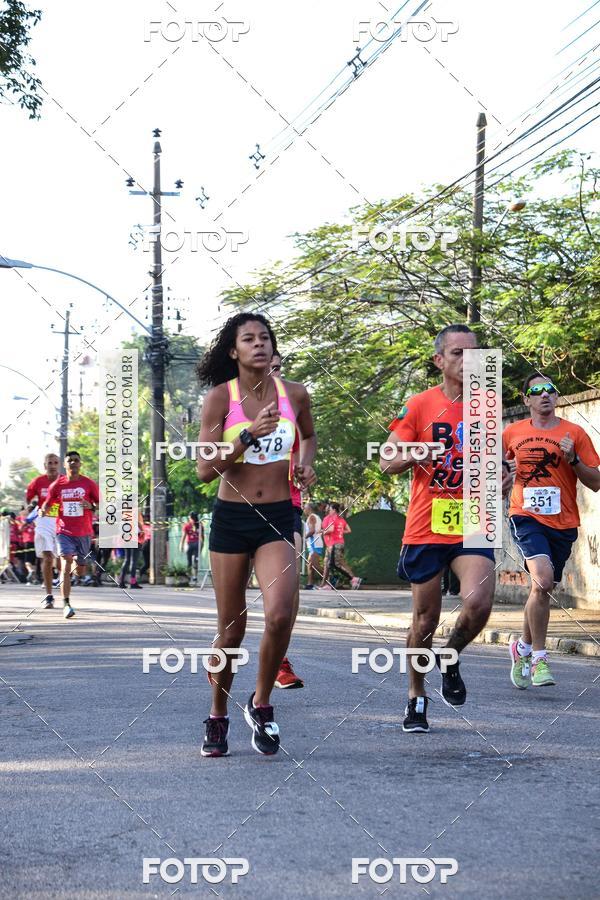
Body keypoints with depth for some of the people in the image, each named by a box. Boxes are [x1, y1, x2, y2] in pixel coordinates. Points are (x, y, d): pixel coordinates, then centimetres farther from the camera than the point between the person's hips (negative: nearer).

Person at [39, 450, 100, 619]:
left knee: (81, 569, 11)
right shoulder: (57, 484, 2)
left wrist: (92, 507, -17)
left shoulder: (89, 484, 0)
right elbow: (47, 504, 9)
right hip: (64, 532, -1)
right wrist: (43, 510, -14)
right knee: (66, 565, -17)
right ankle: (66, 604, -20)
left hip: (84, 532, 1)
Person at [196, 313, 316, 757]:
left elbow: (309, 435, 25)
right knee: (232, 628, 6)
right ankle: (218, 718, 27)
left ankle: (261, 703, 4)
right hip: (231, 519, -1)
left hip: (278, 519, 1)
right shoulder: (220, 397, -5)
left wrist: (306, 464, 5)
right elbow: (205, 470, -10)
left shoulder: (294, 394, 2)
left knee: (280, 615, -20)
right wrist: (249, 437, -21)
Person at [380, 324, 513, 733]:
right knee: (425, 619, 5)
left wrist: (502, 477, 0)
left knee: (478, 603, -20)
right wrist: (417, 454, -23)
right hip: (426, 527, -2)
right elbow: (387, 462, -3)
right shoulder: (420, 405, -3)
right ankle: (417, 698, 26)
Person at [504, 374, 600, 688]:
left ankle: (523, 647, 35)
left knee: (542, 589, 10)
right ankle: (538, 657, -14)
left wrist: (573, 459, -13)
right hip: (526, 517, -2)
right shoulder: (513, 433, 6)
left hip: (562, 523, 2)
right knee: (543, 579, -24)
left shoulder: (574, 433, 3)